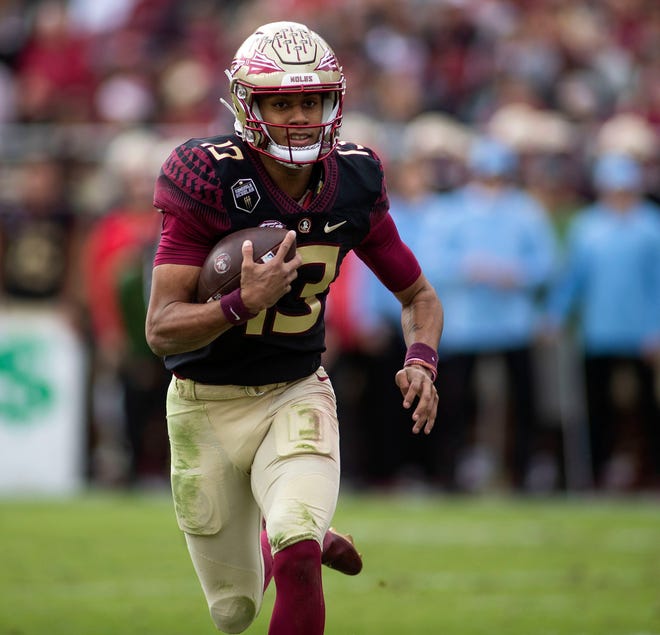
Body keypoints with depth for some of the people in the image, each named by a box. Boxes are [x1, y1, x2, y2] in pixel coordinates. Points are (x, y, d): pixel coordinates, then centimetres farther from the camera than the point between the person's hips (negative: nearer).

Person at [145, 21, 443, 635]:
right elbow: (161, 331, -22)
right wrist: (245, 303, -39)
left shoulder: (353, 185, -7)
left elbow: (418, 295, 7)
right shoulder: (209, 179, -19)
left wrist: (421, 360, -13)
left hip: (297, 395, 1)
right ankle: (311, 539, 44)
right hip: (207, 406, -1)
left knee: (296, 561, -27)